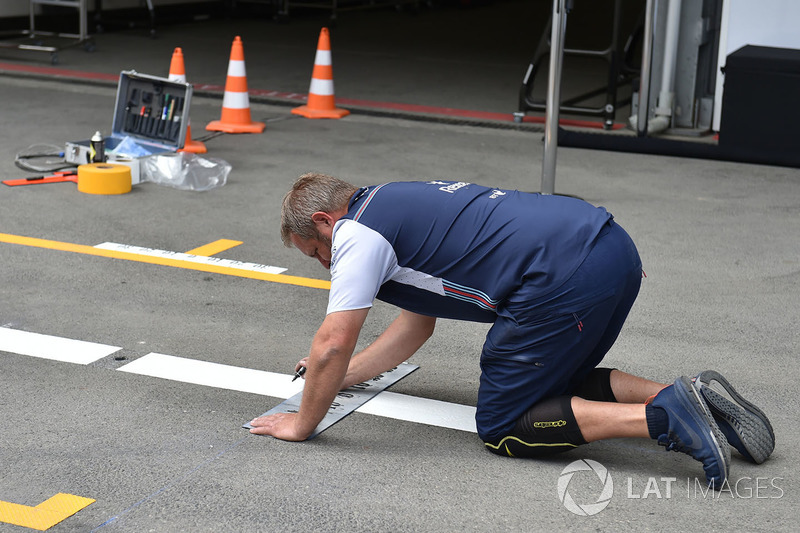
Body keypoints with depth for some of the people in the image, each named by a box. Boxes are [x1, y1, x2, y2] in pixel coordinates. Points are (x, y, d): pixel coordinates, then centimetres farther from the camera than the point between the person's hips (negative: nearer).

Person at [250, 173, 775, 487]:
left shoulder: (358, 232, 1)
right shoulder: (395, 206, 29)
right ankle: (684, 396, 10)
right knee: (560, 384, 29)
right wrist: (341, 375, 43)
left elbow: (333, 345, -3)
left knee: (502, 428, 4)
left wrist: (302, 423, 12)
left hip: (566, 281, -10)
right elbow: (417, 325, 39)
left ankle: (660, 416, -11)